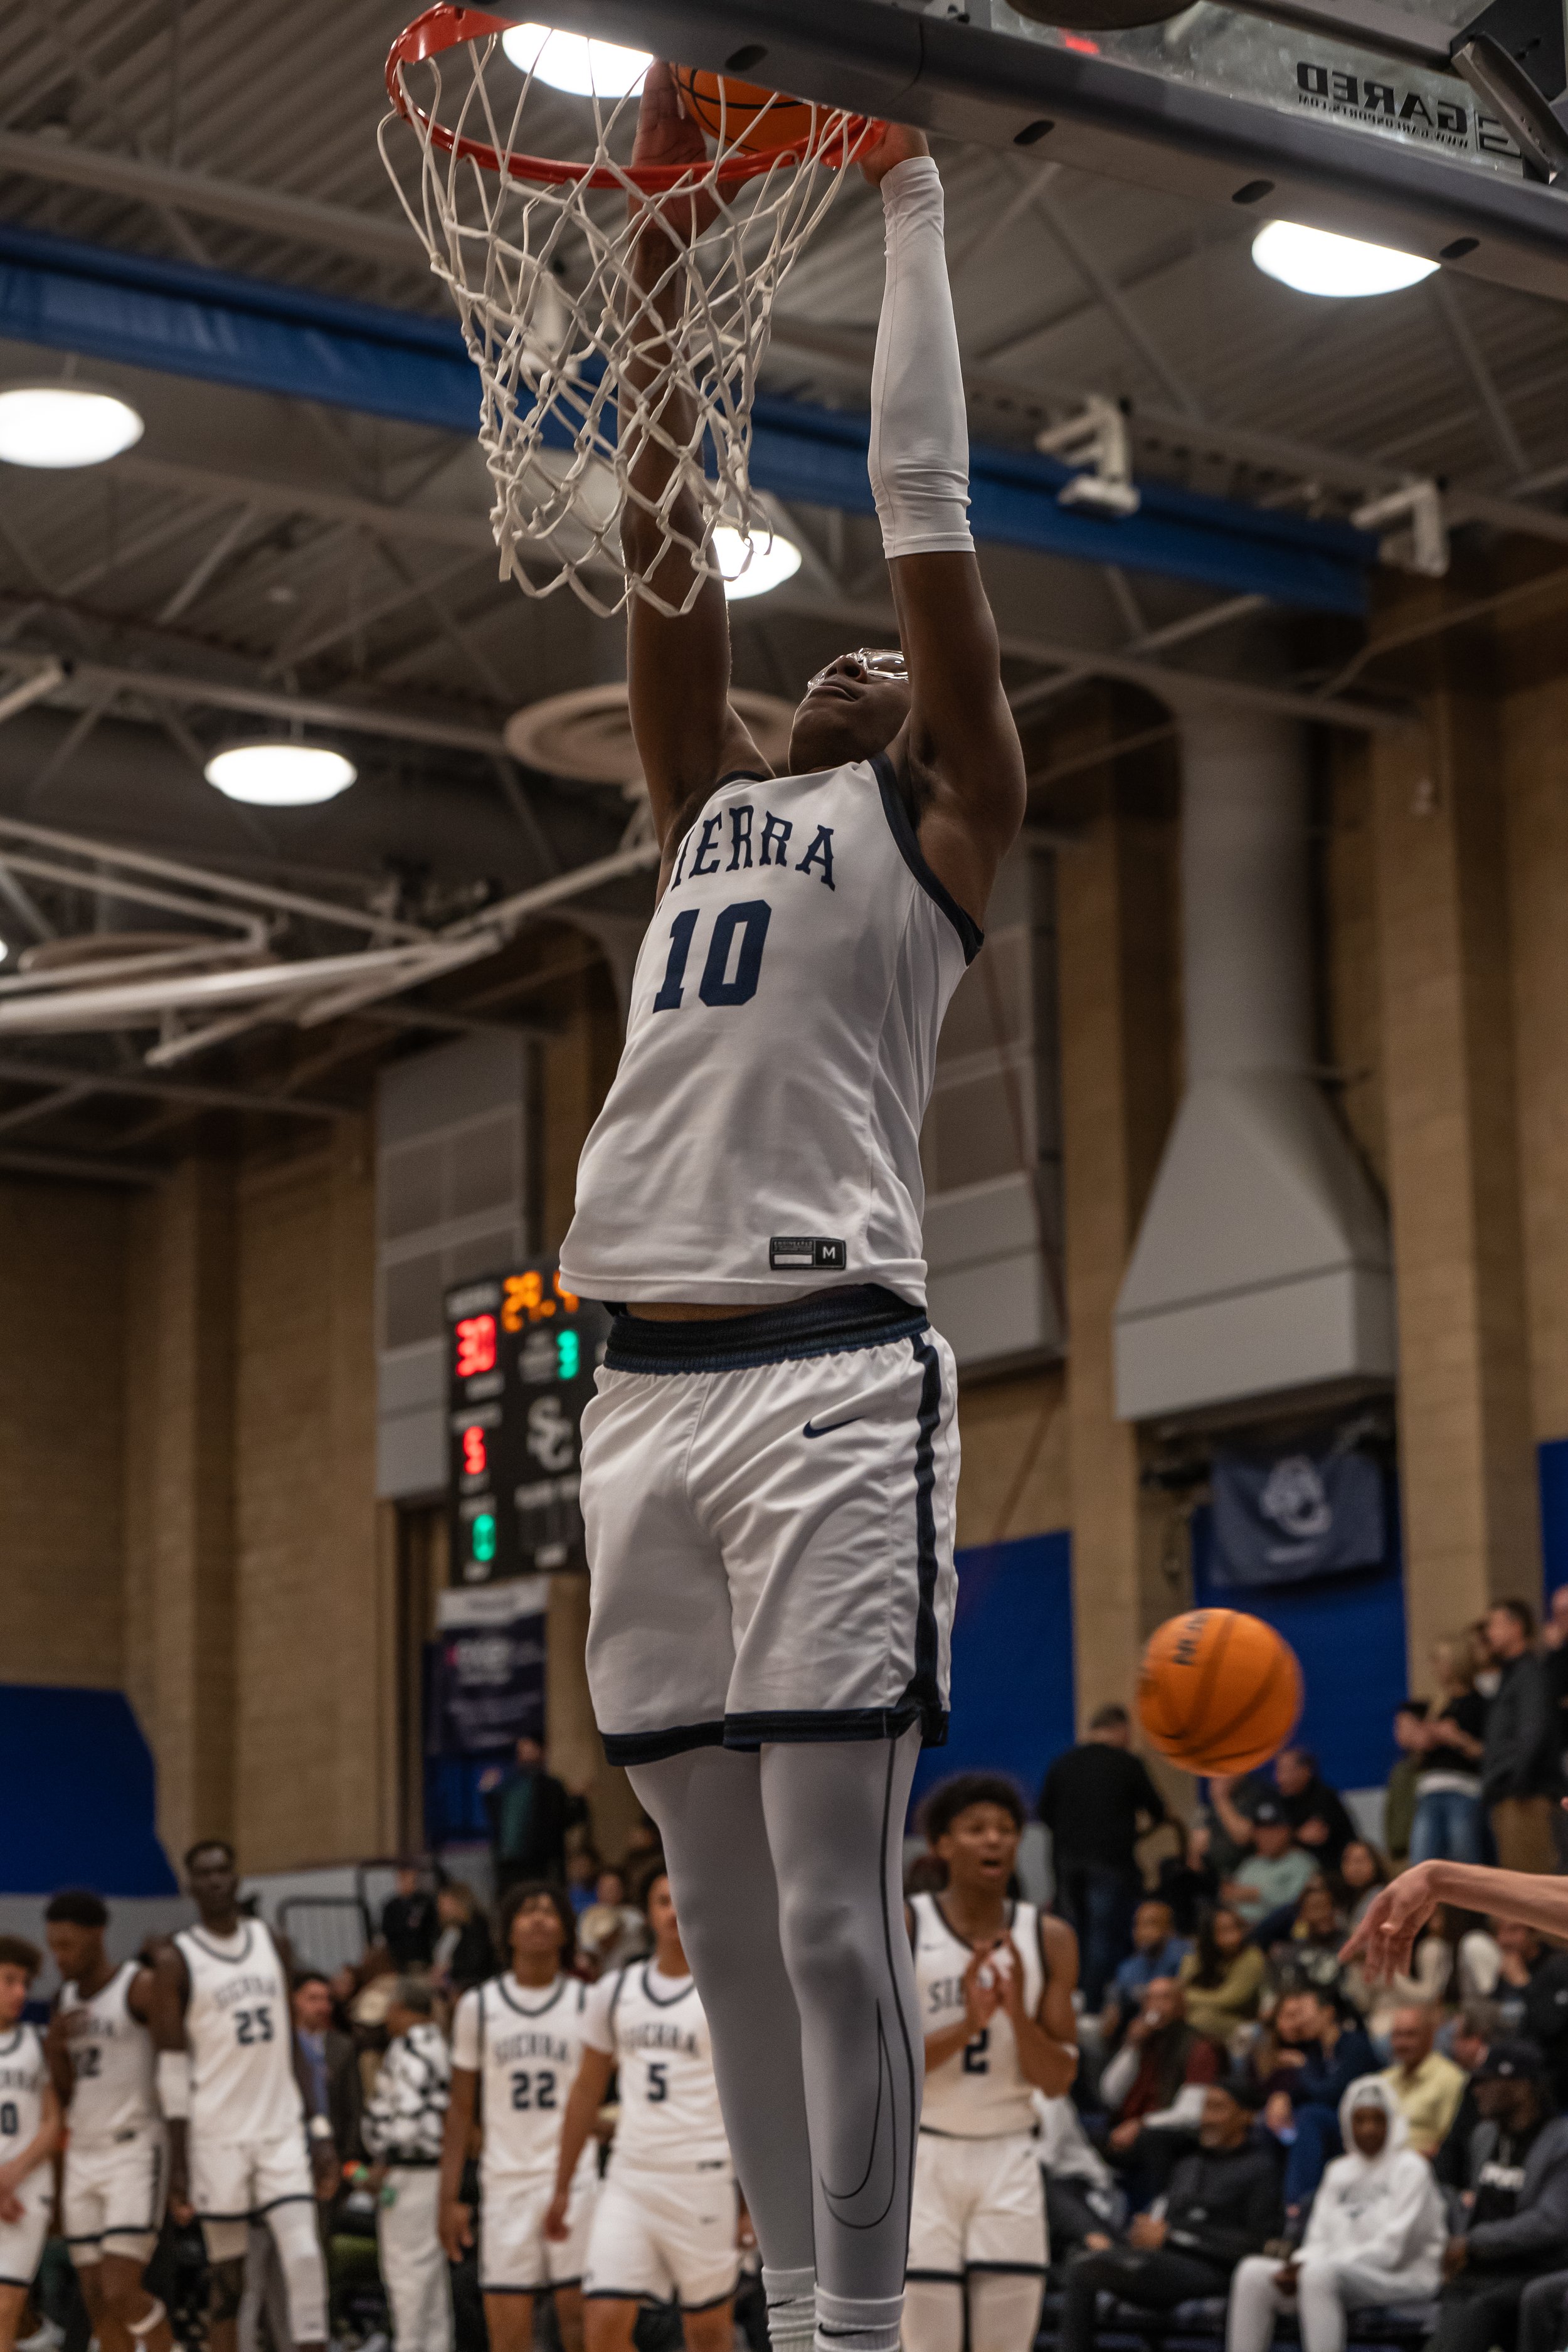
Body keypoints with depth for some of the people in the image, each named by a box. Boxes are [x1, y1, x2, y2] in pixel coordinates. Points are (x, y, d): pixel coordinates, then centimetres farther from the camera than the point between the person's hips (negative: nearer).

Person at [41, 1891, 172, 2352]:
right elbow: (64, 2093, 12)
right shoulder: (65, 2000, 13)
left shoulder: (140, 1986, -9)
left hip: (135, 2152, -7)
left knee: (122, 2292, -15)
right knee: (96, 2298, 6)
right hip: (82, 2155, 7)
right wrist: (54, 2046, -7)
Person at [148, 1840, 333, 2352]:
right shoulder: (176, 1960, -2)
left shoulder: (270, 1941, 11)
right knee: (227, 2275, 3)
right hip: (217, 2135, -3)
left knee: (305, 2255, -10)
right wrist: (178, 2165, -8)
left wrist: (318, 2128, 9)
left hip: (283, 2129, 3)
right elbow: (172, 2069, -4)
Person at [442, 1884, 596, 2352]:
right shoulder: (478, 2006, 6)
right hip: (505, 2185, 1)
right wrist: (449, 2198, 4)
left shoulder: (588, 2003, 3)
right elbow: (461, 2108, 8)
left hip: (574, 2184, -1)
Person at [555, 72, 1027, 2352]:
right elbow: (660, 524, 22)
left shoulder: (939, 820, 10)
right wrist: (667, 216, 20)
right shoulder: (711, 805, 25)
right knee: (726, 1916, 7)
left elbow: (924, 495, 6)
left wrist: (910, 199, 13)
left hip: (830, 1374, -6)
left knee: (832, 1905, -9)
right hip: (642, 1383, 6)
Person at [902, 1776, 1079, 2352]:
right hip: (922, 2155, -3)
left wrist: (1018, 2013, -18)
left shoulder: (1049, 1940, 2)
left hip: (1009, 2159, 3)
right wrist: (966, 2024, -23)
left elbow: (1058, 2082, 1)